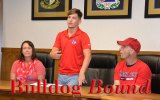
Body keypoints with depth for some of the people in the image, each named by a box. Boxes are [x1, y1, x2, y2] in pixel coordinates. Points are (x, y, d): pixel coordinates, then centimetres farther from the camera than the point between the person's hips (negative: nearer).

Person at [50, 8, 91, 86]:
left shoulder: (83, 36, -7)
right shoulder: (60, 35, 9)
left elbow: (87, 56, -16)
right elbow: (52, 53, 6)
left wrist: (81, 73, -29)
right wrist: (54, 55, -19)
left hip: (75, 76, -5)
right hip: (61, 75, 5)